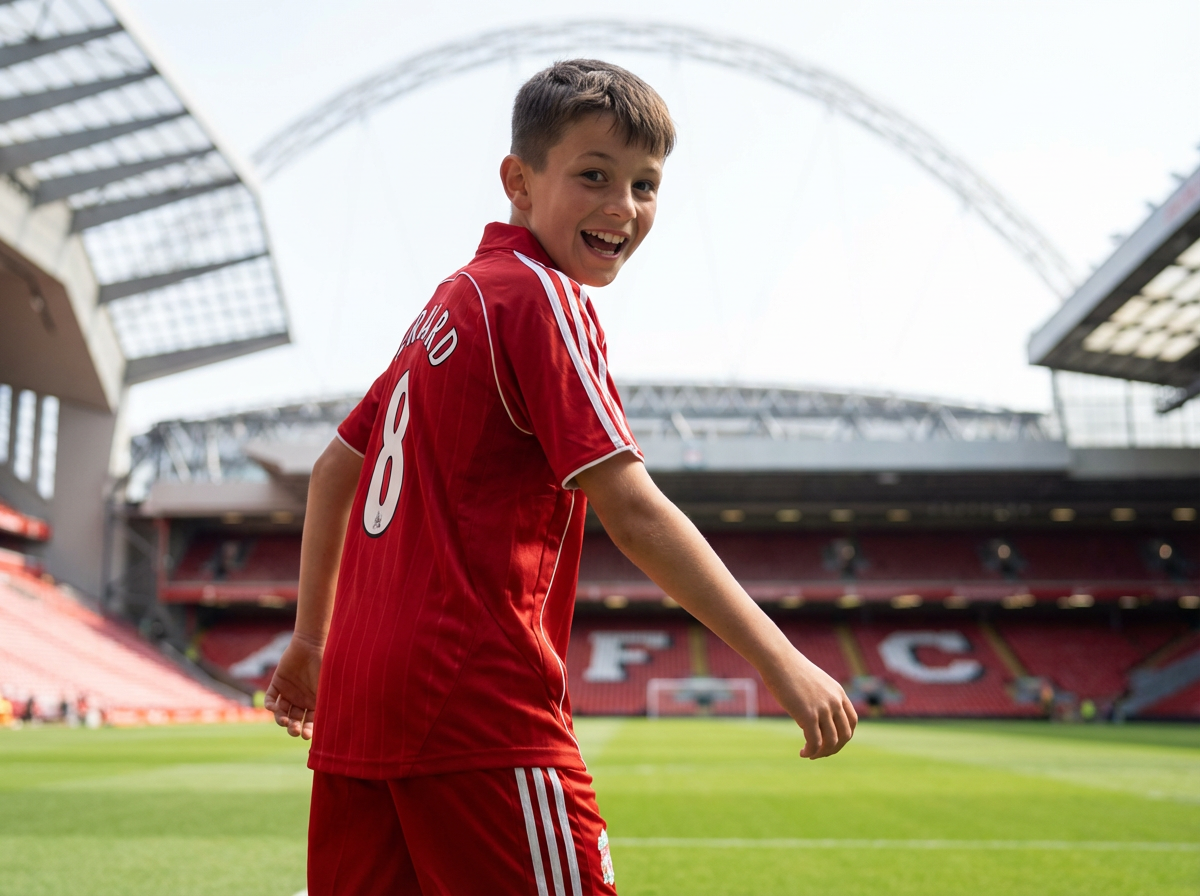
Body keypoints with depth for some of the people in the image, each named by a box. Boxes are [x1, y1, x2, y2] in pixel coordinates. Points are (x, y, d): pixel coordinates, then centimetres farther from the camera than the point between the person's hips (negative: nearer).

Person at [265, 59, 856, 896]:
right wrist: (782, 663, -16)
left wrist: (313, 638, 30)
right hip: (476, 701, -9)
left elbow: (336, 469, 23)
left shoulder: (451, 302, 18)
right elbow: (632, 510, -17)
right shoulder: (543, 298, -8)